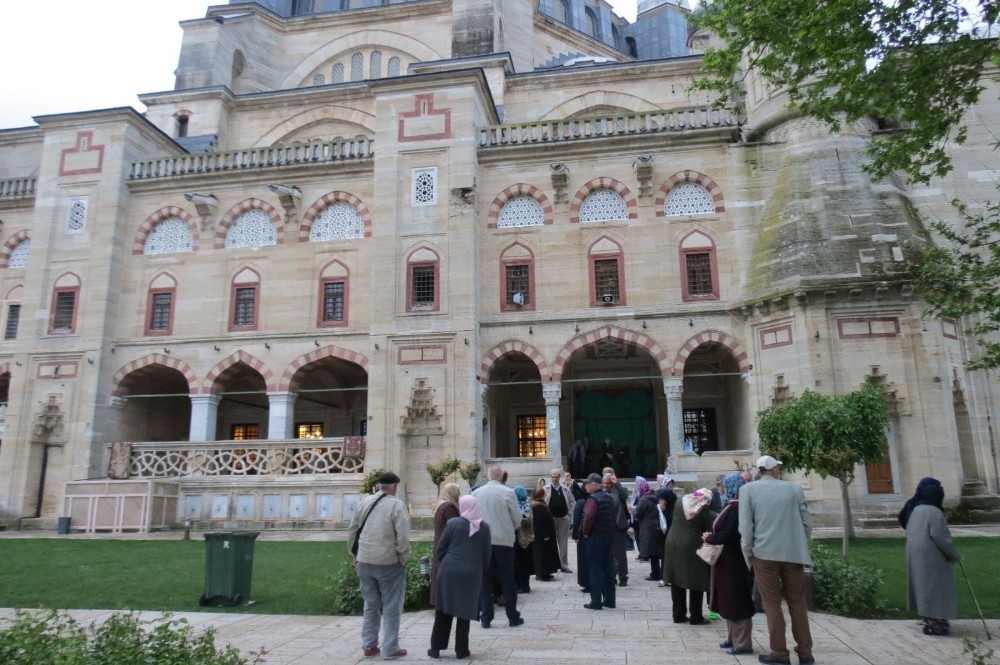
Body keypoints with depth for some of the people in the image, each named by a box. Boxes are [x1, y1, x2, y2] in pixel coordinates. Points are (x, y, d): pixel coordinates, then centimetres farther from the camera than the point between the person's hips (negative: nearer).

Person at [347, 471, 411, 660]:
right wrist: (404, 558, -3)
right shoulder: (397, 504, -12)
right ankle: (390, 649, 9)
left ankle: (369, 646, 23)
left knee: (370, 606, 18)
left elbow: (352, 531, 10)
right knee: (391, 608, 6)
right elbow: (403, 536, -18)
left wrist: (355, 556, 19)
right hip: (389, 563, -5)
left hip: (365, 562, 5)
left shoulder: (365, 502, 5)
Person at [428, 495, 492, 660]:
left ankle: (436, 647, 13)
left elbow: (440, 548, 0)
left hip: (450, 571, -1)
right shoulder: (484, 527, 5)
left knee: (443, 611, 8)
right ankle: (461, 650, 12)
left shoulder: (453, 523, -3)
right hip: (472, 574, 1)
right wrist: (482, 573, 17)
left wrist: (439, 565, 14)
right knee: (464, 612, 8)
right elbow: (487, 554, 7)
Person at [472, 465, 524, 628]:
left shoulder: (476, 493, -3)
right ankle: (513, 617, 14)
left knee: (485, 580, 9)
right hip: (504, 541, -2)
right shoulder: (508, 492, -9)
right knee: (507, 580, 8)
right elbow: (517, 518, -4)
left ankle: (485, 618, 11)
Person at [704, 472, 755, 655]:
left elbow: (729, 534, -25)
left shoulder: (736, 507, -22)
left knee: (736, 600, 1)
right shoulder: (734, 505, 8)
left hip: (734, 560, -10)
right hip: (729, 559, 10)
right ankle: (733, 638, 28)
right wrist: (712, 537, 1)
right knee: (730, 600, 17)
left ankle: (742, 643, 11)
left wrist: (710, 538, -11)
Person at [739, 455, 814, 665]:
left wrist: (748, 552, 6)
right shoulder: (793, 488, 2)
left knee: (772, 604, 6)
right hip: (793, 553, 2)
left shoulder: (748, 490, -2)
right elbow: (807, 521, 4)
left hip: (765, 553, -2)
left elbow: (745, 525, -4)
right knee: (797, 603, 12)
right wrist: (801, 544, 17)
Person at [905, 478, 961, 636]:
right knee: (933, 586, -4)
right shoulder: (934, 512, -17)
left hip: (916, 554, 9)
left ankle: (929, 618, 25)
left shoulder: (915, 510, 10)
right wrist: (955, 555, -9)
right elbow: (940, 536, -21)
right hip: (931, 556, -9)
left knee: (924, 585, 16)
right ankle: (932, 623, -2)